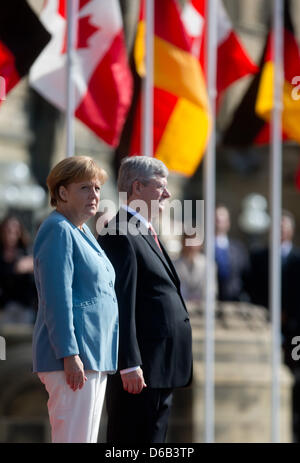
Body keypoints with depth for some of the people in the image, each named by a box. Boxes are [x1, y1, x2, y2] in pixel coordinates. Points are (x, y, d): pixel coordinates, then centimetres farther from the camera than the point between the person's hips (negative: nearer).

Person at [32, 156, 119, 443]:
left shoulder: (83, 232, 20)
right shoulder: (58, 230, -11)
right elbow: (57, 298, -18)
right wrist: (69, 354, -23)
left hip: (94, 355, 10)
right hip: (74, 357, -10)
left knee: (87, 439, 10)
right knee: (73, 440, -13)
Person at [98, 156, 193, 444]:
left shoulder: (146, 234, 20)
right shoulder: (120, 235, -13)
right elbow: (121, 306, -19)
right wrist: (129, 364, -23)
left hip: (161, 370, 10)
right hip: (140, 368, -10)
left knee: (153, 440, 11)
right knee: (131, 441, -8)